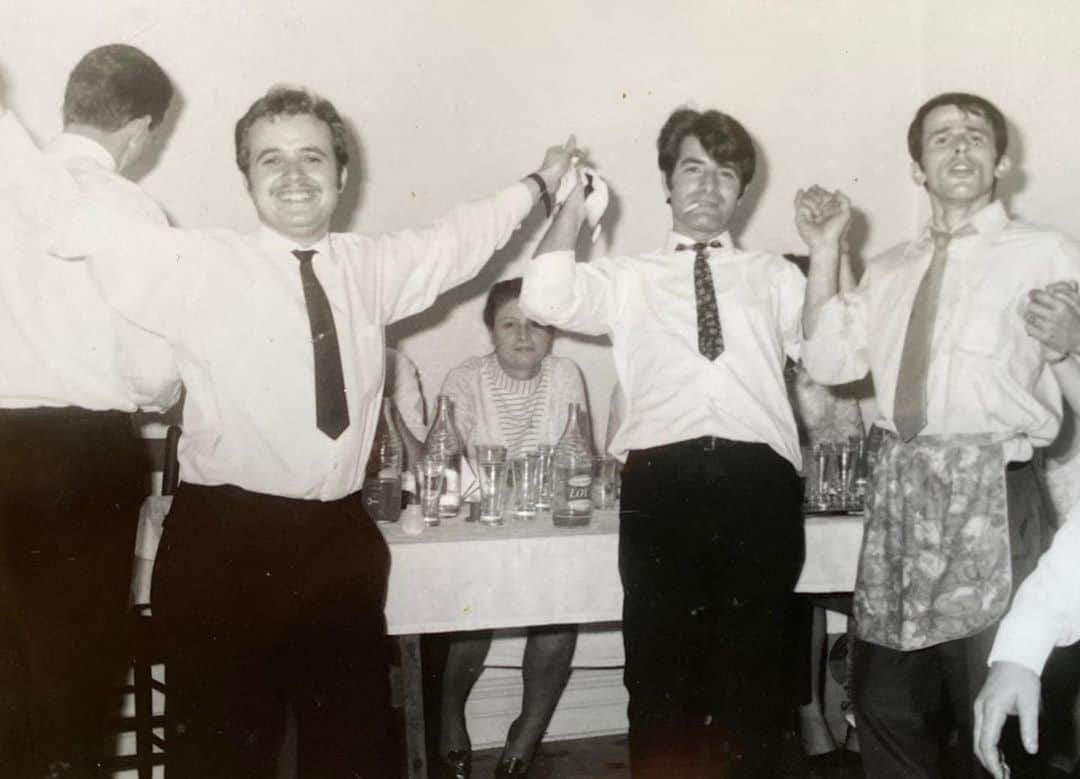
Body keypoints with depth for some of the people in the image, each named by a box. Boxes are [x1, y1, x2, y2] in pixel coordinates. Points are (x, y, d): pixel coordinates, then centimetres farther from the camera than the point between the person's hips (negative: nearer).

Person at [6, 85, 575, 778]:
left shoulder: (371, 268, 9)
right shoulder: (198, 266, -6)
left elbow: (460, 237, 23)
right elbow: (92, 232, -12)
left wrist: (540, 183, 34)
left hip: (342, 540, 5)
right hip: (225, 544, -4)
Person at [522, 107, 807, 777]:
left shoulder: (775, 276, 19)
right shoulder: (628, 277, 16)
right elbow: (546, 300, -2)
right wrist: (574, 205, 4)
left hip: (759, 481, 1)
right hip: (662, 482, -1)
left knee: (755, 668, 10)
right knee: (661, 665, 5)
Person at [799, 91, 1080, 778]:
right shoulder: (891, 270, 17)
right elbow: (828, 360, 8)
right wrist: (825, 250, 4)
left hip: (992, 496, -5)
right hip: (901, 491, 6)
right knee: (887, 710, 16)